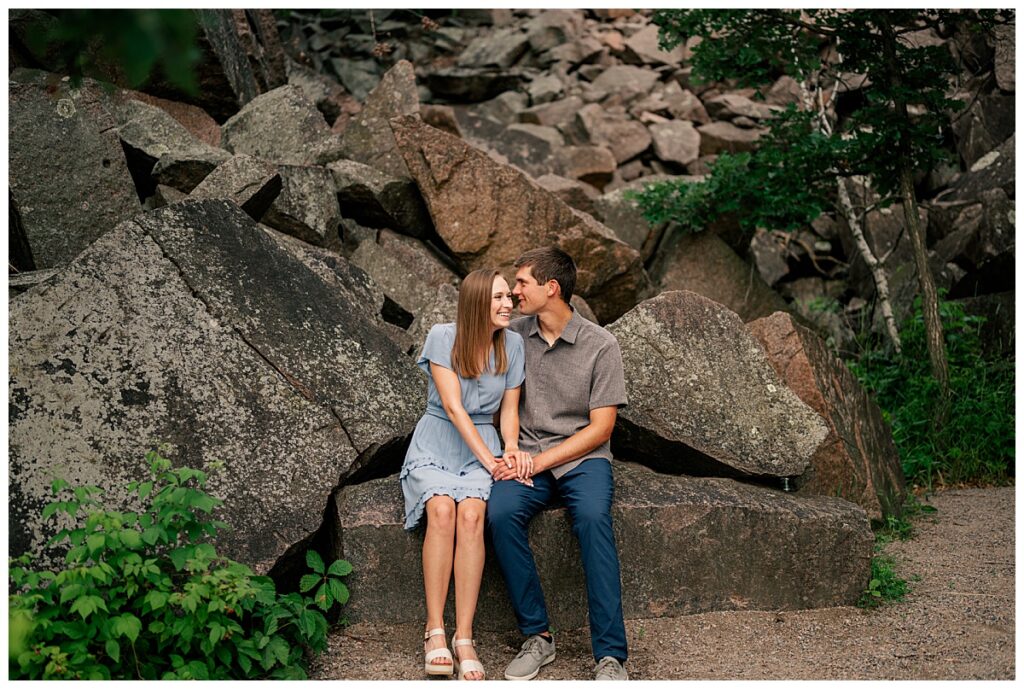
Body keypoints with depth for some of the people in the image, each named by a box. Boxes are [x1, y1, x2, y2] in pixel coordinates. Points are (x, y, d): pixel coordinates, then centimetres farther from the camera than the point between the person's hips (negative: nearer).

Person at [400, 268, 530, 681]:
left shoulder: (512, 344, 2)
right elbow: (453, 406, -14)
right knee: (442, 510, -32)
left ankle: (464, 638, -29)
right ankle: (435, 632, -25)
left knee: (471, 514, -29)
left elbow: (509, 408, 7)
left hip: (482, 443, 2)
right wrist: (489, 460, -20)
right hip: (436, 442, -2)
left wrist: (510, 448, -13)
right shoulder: (443, 337, -8)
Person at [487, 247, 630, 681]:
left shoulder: (600, 345, -3)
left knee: (593, 518, -34)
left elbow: (600, 428, -5)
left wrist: (541, 460, -14)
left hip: (583, 457, -2)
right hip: (526, 455, 3)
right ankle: (537, 637, -19)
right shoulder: (513, 336, 8)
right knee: (500, 514, -30)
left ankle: (610, 655, -32)